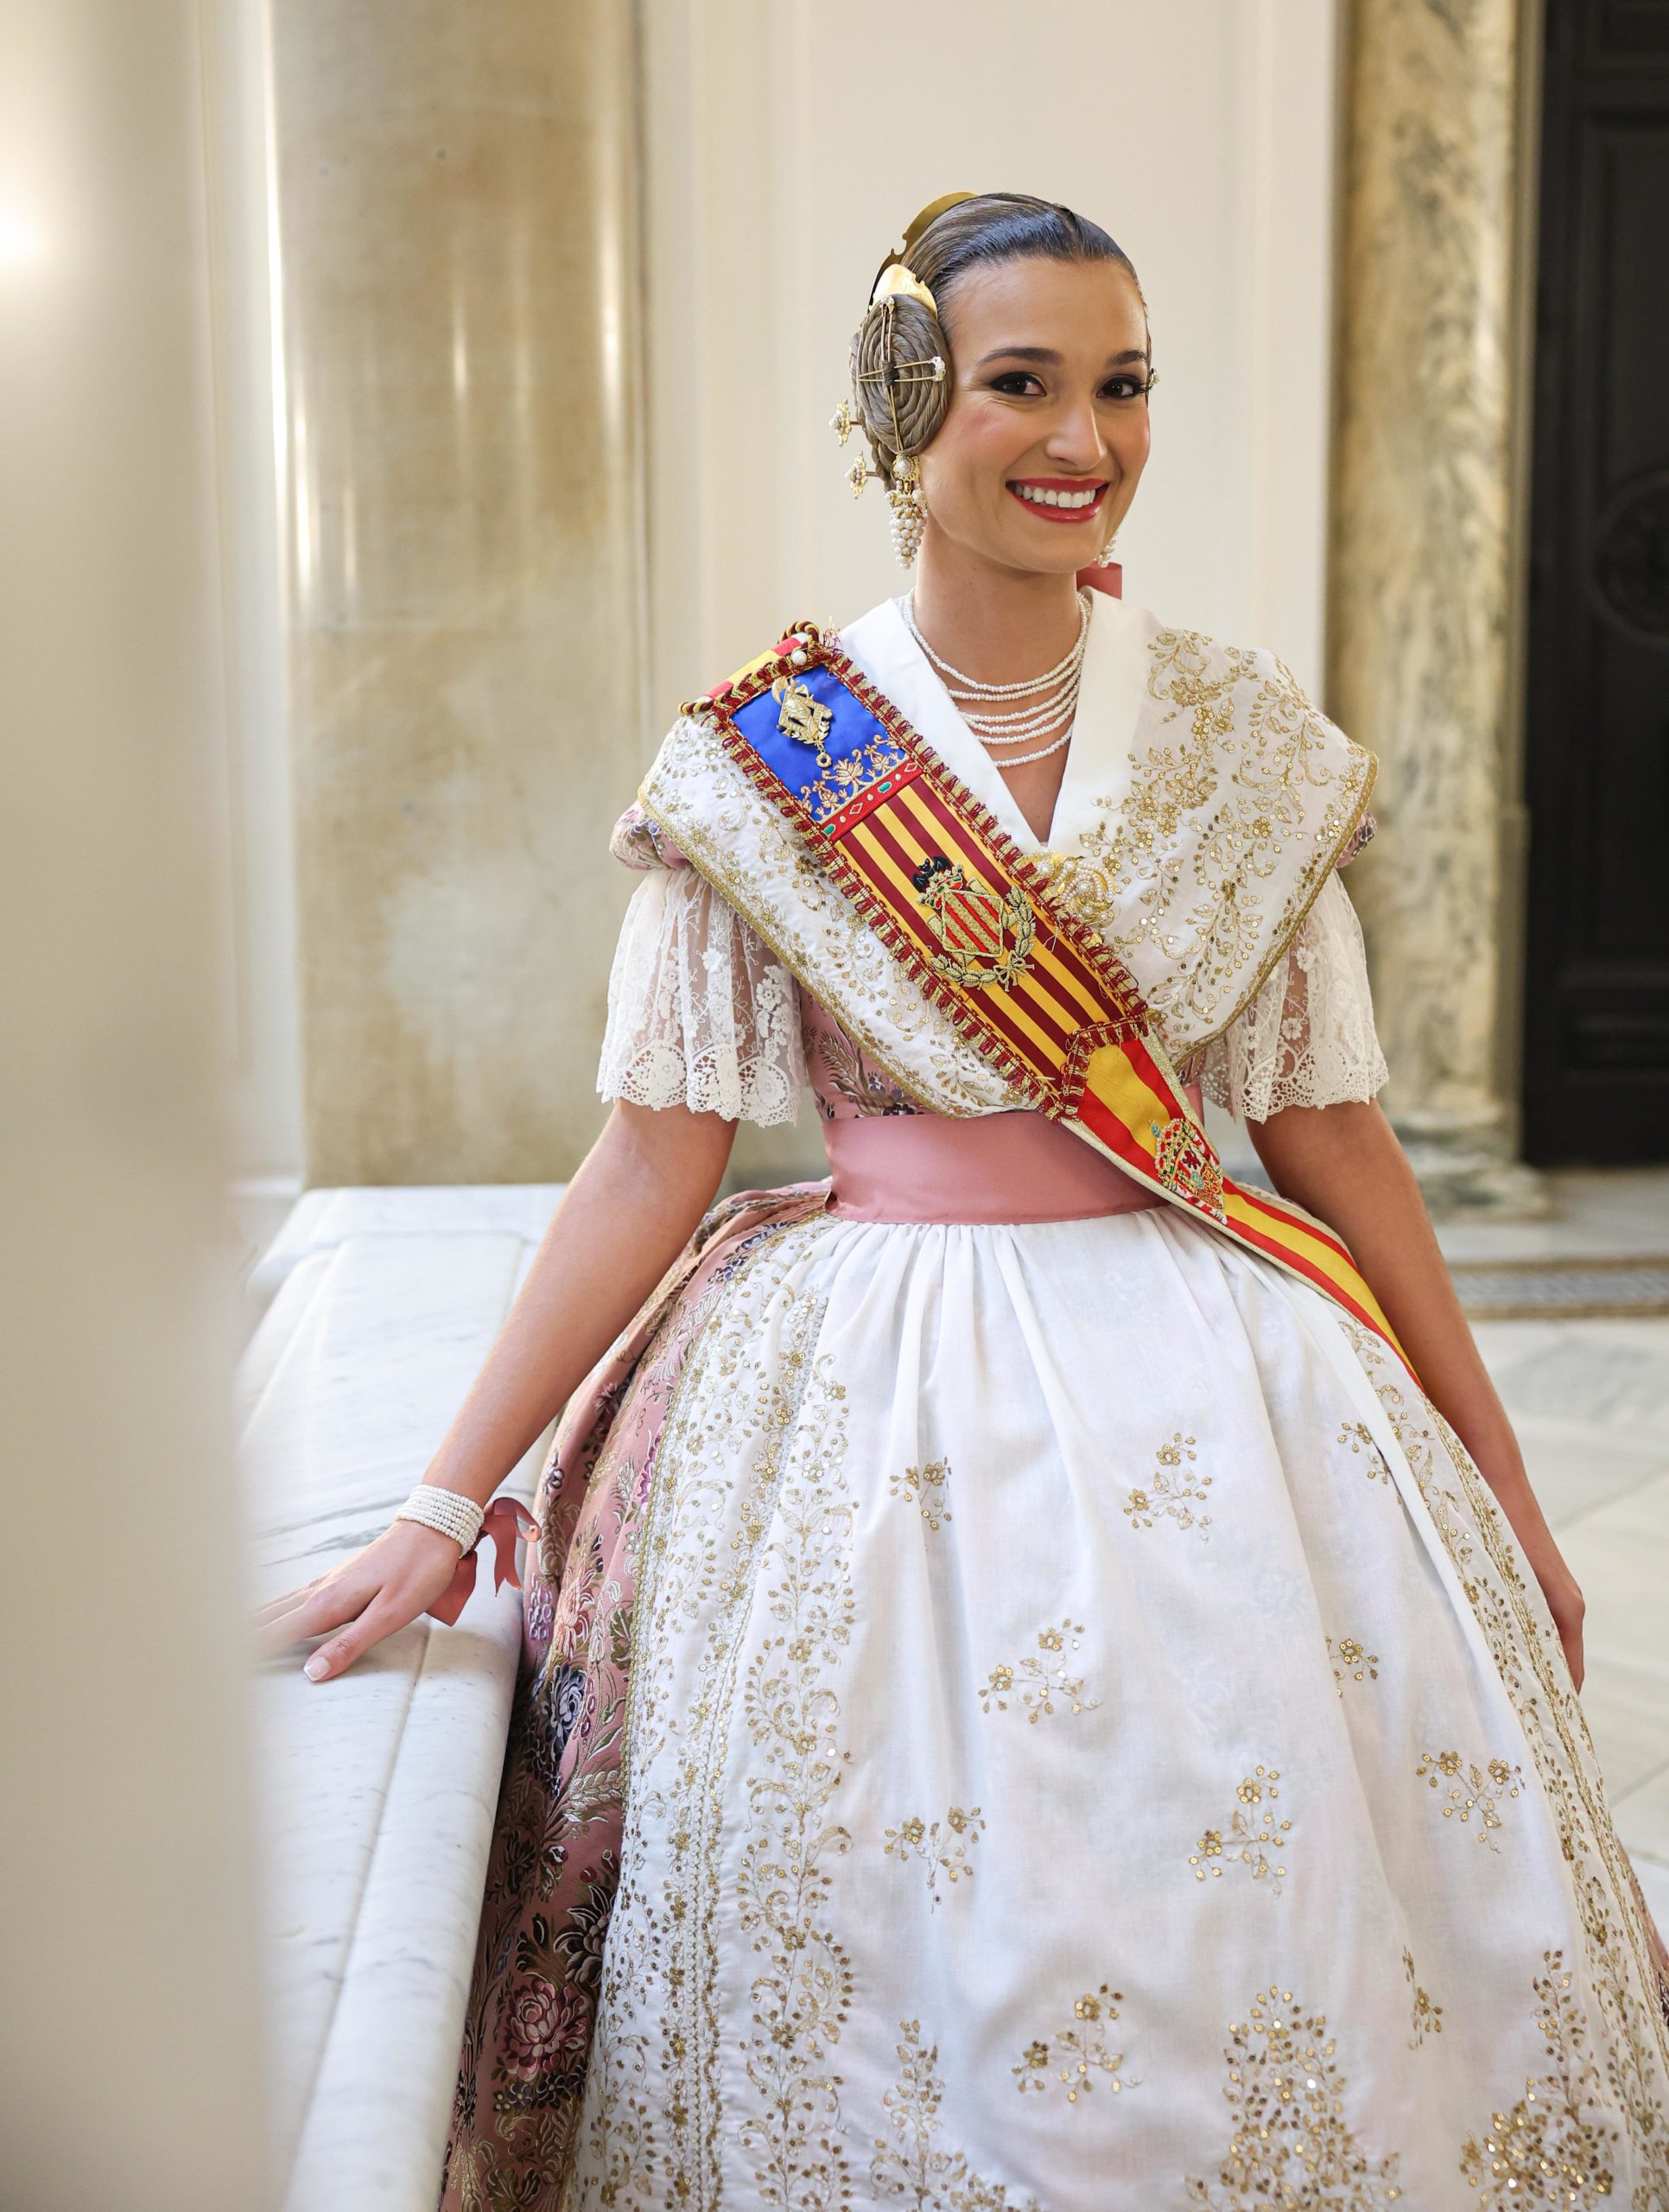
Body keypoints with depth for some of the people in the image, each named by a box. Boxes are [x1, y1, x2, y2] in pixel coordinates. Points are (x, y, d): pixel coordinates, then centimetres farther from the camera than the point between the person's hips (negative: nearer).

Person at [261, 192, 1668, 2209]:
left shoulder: (1252, 742, 2)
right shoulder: (759, 761, -3)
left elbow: (1329, 1134, 6)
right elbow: (656, 1153, -3)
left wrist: (1503, 1494, 9)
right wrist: (448, 1505, -5)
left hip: (1223, 1398, 2)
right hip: (879, 1418, -1)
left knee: (1286, 1975, 7)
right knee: (907, 1999, 6)